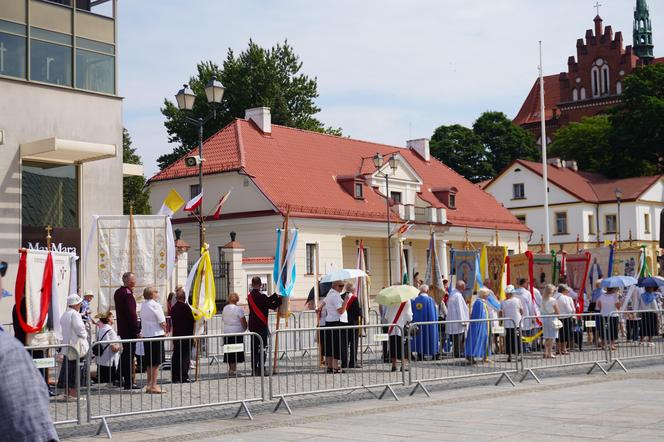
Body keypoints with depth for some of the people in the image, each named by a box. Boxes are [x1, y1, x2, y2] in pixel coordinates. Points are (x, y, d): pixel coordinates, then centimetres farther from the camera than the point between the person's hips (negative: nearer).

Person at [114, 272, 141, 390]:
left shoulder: (118, 293, 10)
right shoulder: (128, 294, -19)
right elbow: (132, 314, -22)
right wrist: (137, 331, -19)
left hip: (121, 329, 9)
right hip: (130, 330, -9)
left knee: (124, 354, 18)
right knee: (129, 355, -4)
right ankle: (129, 383, 0)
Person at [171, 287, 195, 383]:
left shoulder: (173, 308, 5)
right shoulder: (186, 307, -13)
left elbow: (172, 321, 10)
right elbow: (192, 321, -10)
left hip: (176, 335, 6)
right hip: (186, 335, -6)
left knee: (176, 356, 10)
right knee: (185, 356, -1)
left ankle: (175, 377, 12)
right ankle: (184, 377, -4)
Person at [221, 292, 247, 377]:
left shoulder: (225, 308, 4)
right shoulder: (238, 309, -12)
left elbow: (223, 319, 12)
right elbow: (243, 321, -9)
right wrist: (245, 328, 8)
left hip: (226, 332, 5)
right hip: (237, 332, -5)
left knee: (229, 352, 12)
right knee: (236, 352, 0)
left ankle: (230, 369, 19)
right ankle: (233, 370, -1)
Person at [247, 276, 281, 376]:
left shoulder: (250, 295, 7)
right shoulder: (261, 295, -16)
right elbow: (272, 306, -13)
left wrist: (276, 295, 9)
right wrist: (280, 299, 0)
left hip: (252, 325, 7)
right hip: (261, 325, -7)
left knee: (254, 347, 10)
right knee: (262, 347, -1)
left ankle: (254, 369, 12)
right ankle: (261, 369, -3)